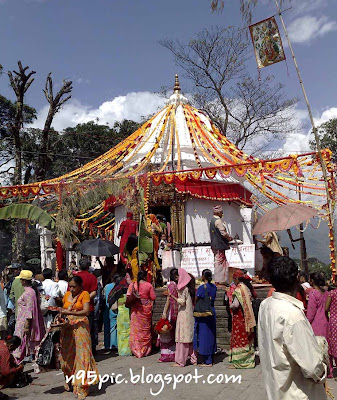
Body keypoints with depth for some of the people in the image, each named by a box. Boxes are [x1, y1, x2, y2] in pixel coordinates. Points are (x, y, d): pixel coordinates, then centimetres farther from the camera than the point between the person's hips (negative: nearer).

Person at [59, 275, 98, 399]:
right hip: (67, 327, 5)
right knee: (67, 354, 9)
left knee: (81, 354, -4)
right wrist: (60, 310, 0)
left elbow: (86, 311, -17)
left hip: (80, 326, -5)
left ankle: (82, 387, 4)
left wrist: (69, 312, -23)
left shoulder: (84, 294, -7)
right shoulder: (67, 294, 10)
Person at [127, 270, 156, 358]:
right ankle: (145, 350, 16)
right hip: (146, 308, 0)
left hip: (136, 309, 0)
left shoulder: (132, 284, -4)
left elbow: (128, 296, -9)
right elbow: (153, 297, -4)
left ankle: (136, 350, 9)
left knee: (136, 328, 7)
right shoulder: (149, 285, -6)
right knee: (146, 329, 10)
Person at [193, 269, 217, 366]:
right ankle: (211, 358, 24)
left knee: (204, 335, 1)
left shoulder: (202, 287, -16)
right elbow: (213, 299, 12)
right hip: (212, 312, 7)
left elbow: (197, 301, -11)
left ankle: (207, 361, 5)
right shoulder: (214, 287, 5)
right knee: (211, 334, 15)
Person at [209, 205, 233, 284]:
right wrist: (230, 237, 0)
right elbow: (223, 233, -19)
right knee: (220, 262, -4)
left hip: (215, 245, 10)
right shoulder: (218, 221, -17)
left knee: (218, 262, 14)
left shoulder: (213, 220, 14)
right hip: (219, 245, -10)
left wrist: (228, 237, 18)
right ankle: (220, 280, 0)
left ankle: (218, 280, 20)